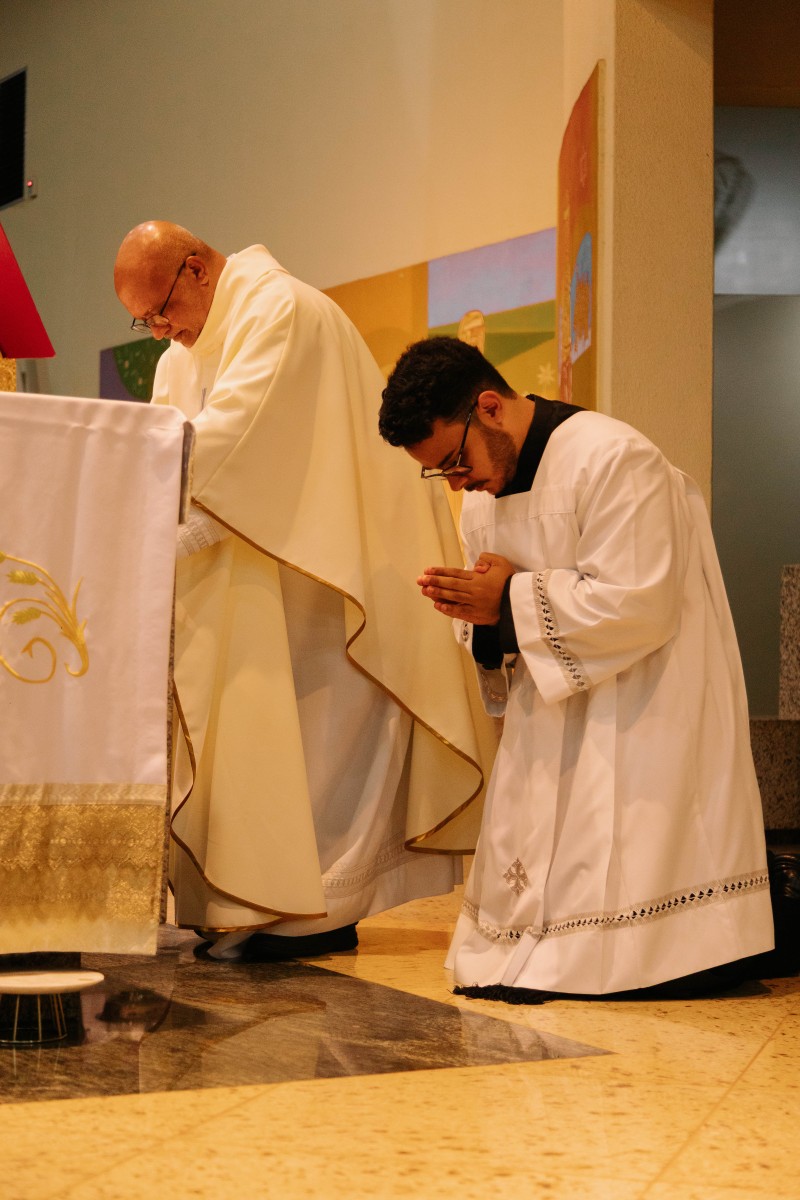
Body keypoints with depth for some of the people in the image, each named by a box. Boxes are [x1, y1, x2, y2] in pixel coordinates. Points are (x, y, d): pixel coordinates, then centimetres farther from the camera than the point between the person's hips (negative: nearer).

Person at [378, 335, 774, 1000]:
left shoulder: (613, 459, -20)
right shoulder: (484, 493, 9)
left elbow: (636, 607, -26)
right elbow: (496, 622, 15)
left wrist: (512, 599, -20)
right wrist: (481, 619, -11)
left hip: (643, 712, -9)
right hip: (552, 716, 9)